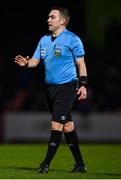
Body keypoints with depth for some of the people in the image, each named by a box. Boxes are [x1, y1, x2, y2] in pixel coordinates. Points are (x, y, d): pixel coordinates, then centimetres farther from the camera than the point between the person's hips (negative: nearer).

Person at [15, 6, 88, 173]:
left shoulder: (72, 39, -6)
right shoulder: (44, 40, 12)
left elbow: (81, 63, -4)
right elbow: (35, 60, 10)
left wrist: (83, 85, -11)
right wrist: (26, 63, -12)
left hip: (67, 87, -7)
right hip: (50, 87, 7)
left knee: (56, 124, -12)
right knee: (67, 125, 10)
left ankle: (46, 164, -11)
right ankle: (80, 164, 16)